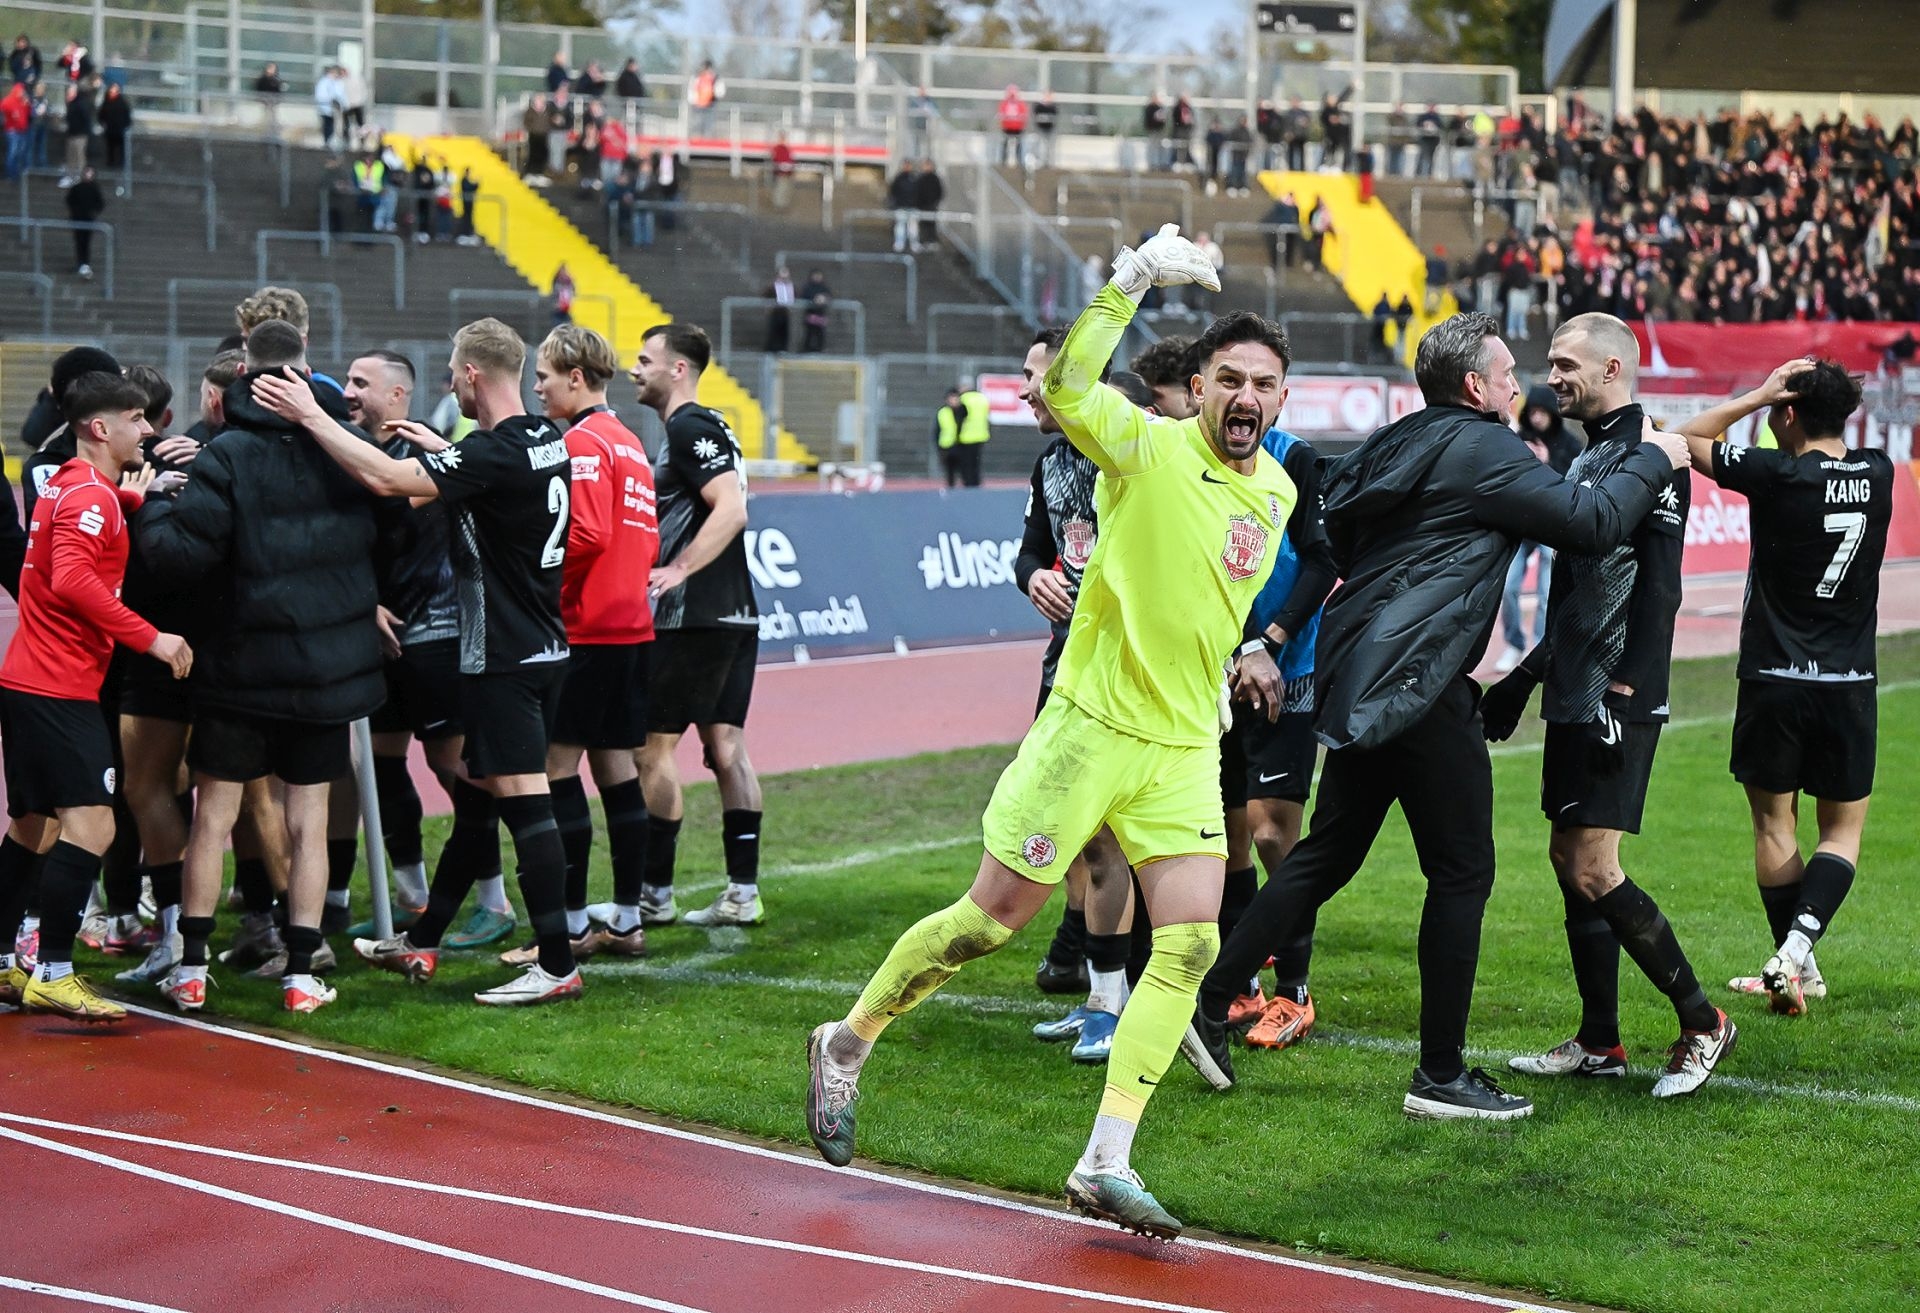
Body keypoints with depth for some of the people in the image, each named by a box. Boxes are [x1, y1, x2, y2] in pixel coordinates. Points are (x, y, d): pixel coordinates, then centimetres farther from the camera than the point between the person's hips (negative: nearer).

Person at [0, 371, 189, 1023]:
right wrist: (150, 637, -26)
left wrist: (136, 494, 18)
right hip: (59, 688, -11)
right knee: (91, 823, -13)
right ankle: (54, 976, -14)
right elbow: (72, 580, -27)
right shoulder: (90, 494, -13)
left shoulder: (74, 485, 16)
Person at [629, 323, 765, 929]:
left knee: (654, 747, -2)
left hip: (694, 618, -10)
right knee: (726, 747, 7)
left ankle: (654, 893, 3)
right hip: (733, 615, 10)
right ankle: (743, 892, 6)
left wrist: (676, 571, -27)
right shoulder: (705, 427, 19)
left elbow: (731, 509, -23)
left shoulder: (689, 428, -11)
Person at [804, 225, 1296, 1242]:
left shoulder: (1277, 490, 8)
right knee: (991, 917, 1)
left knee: (1190, 942, -8)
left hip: (1186, 748, 5)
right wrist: (1130, 282, -36)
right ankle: (846, 1047, 24)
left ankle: (1105, 1167, -4)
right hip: (1091, 727, -5)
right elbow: (1064, 390, -31)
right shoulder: (1149, 447, -11)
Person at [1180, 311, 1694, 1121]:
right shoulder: (1484, 451, -8)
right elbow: (1592, 522, -11)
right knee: (1462, 871, -1)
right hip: (1419, 684, -9)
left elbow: (1341, 543, 25)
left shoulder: (1398, 447, 17)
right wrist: (1654, 460, 3)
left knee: (1326, 856, 16)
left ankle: (1210, 1004, 15)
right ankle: (1441, 1076, 3)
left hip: (1358, 679, 9)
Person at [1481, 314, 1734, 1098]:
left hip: (1617, 704, -10)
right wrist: (1525, 678, 23)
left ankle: (1702, 1024, 1)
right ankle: (1599, 1044, 18)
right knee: (1568, 859, 10)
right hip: (1572, 701, 10)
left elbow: (1659, 591, -19)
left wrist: (1622, 693, -23)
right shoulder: (1586, 459, 17)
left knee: (1595, 873, -12)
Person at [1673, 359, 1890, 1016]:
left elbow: (1685, 439, -1)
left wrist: (1758, 395, -1)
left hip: (1773, 680, -3)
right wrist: (1824, 388, 12)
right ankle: (1795, 953, -11)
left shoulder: (1778, 475, -13)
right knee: (1843, 830, 9)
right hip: (1850, 685, 3)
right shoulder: (1877, 474, 1)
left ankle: (1797, 969, 13)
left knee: (1774, 824, 9)